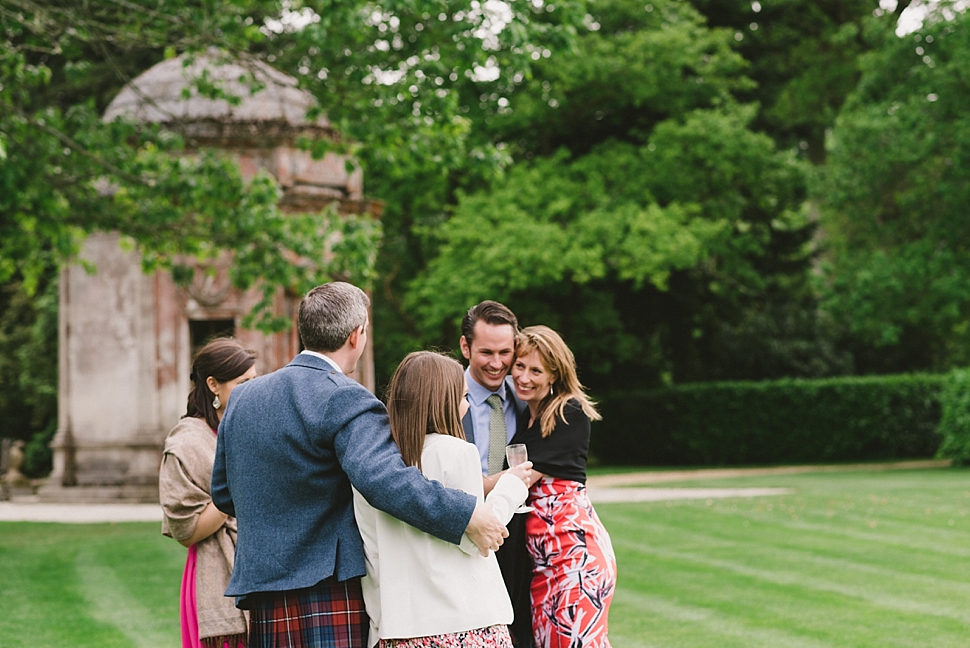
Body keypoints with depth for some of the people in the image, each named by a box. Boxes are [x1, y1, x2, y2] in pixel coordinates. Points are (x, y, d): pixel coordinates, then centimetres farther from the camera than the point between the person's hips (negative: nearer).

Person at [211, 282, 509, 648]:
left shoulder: (242, 397, 12)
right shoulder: (346, 400, -13)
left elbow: (223, 494, 21)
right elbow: (382, 477, -30)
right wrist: (467, 514, -28)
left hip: (260, 594, 7)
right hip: (330, 590, -7)